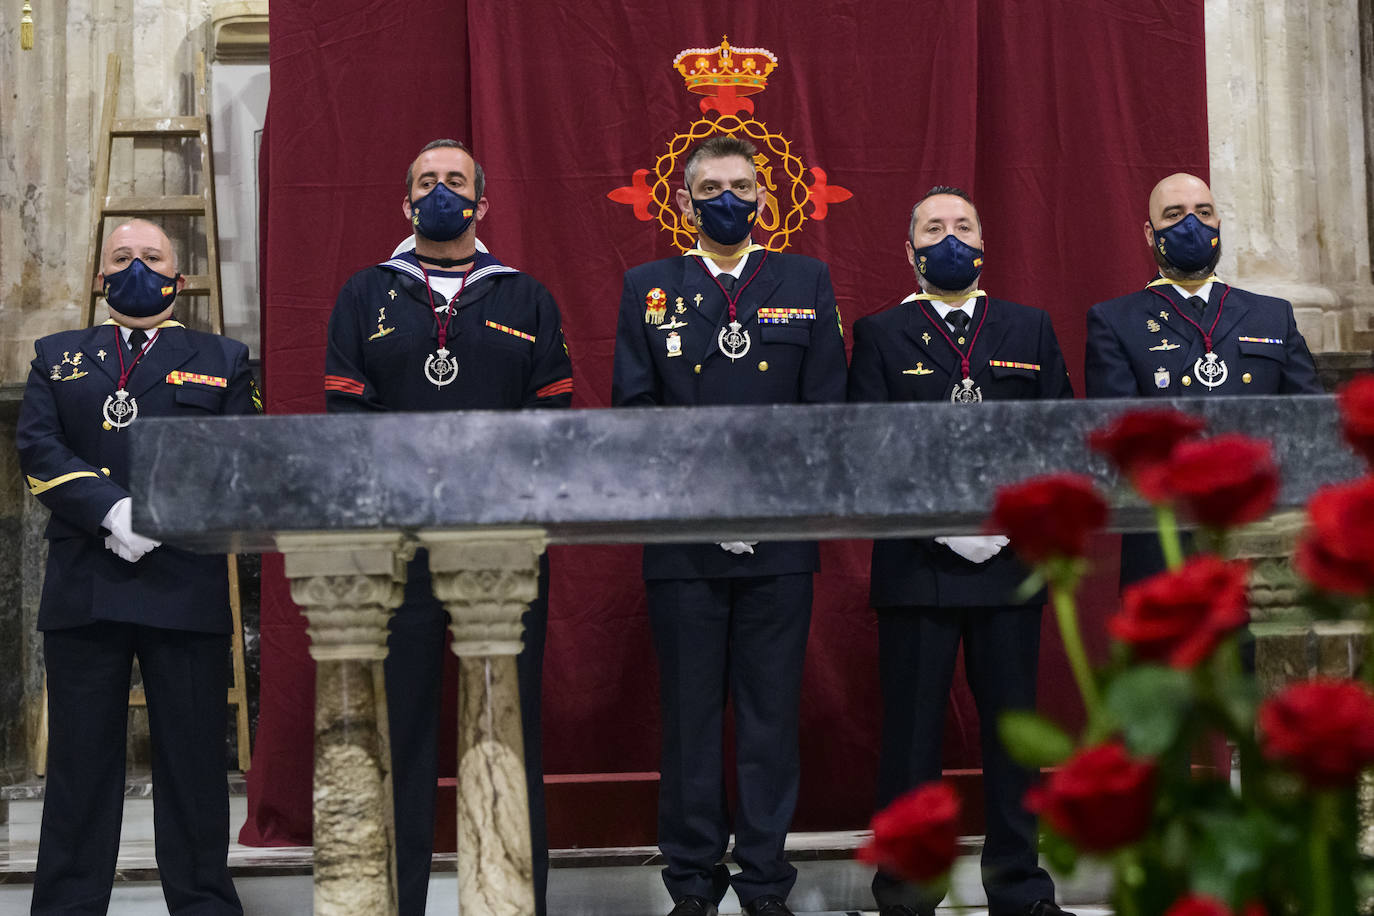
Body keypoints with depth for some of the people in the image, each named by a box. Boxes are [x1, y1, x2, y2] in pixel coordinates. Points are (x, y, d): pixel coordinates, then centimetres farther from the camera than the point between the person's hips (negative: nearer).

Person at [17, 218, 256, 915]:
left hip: (187, 587, -1)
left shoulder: (222, 360, 15)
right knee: (80, 760, 4)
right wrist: (112, 511, -13)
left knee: (193, 759, 2)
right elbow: (40, 450, 2)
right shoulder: (56, 357, 17)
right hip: (82, 588, 1)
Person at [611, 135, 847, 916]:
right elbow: (633, 408, 3)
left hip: (779, 537, 0)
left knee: (772, 716, 4)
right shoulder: (647, 288, 10)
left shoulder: (808, 283, 9)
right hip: (683, 539, 0)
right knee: (690, 716, 5)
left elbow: (826, 406, 4)